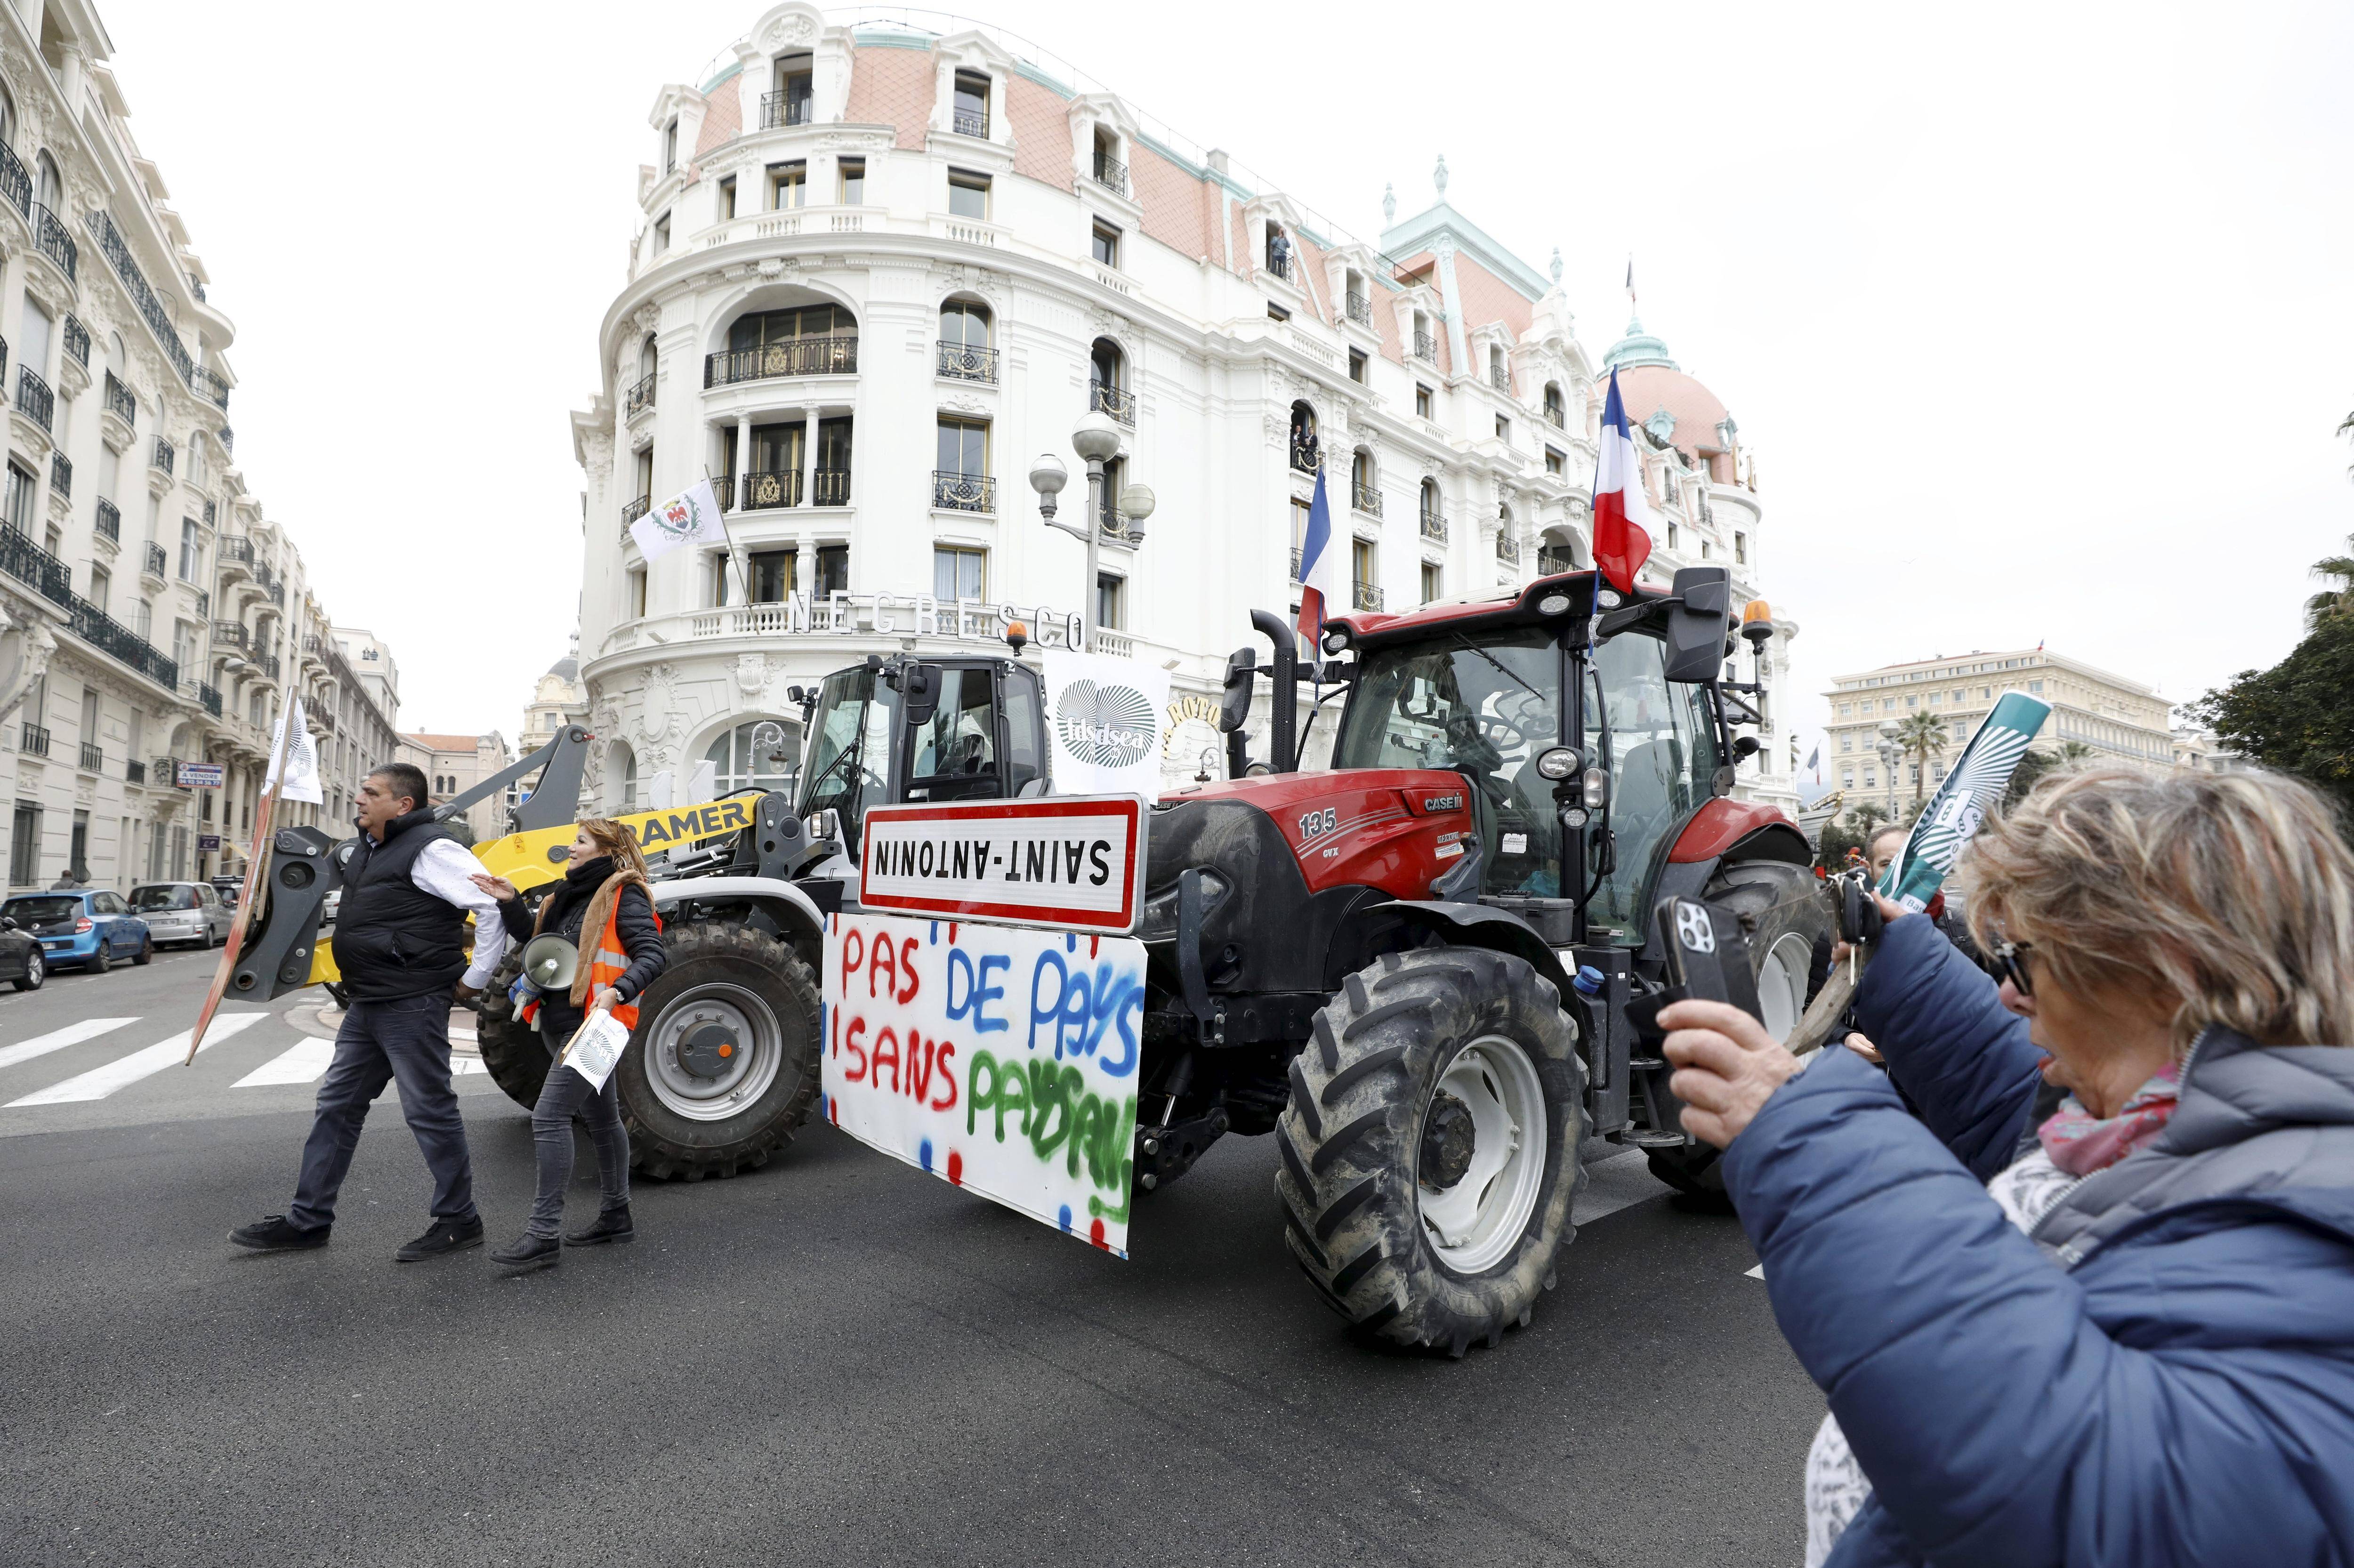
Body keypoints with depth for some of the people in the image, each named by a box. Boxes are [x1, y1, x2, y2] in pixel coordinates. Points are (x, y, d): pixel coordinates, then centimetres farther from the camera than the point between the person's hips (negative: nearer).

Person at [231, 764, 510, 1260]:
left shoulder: (430, 849, -17)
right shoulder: (366, 849, 14)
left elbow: (494, 906, -23)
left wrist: (472, 980, -17)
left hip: (412, 1007, -10)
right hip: (367, 1005, 10)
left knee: (429, 1110, -2)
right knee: (337, 1105, 16)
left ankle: (459, 1220, 10)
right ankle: (308, 1220, 28)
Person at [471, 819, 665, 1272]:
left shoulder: (624, 896, -11)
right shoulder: (571, 895, 16)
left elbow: (651, 956, -18)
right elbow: (534, 938, 16)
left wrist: (618, 992, -32)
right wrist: (510, 903, 3)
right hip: (562, 1025, 9)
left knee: (549, 1115, -13)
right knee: (602, 1118, 17)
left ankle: (544, 1235, -6)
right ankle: (616, 1216, 30)